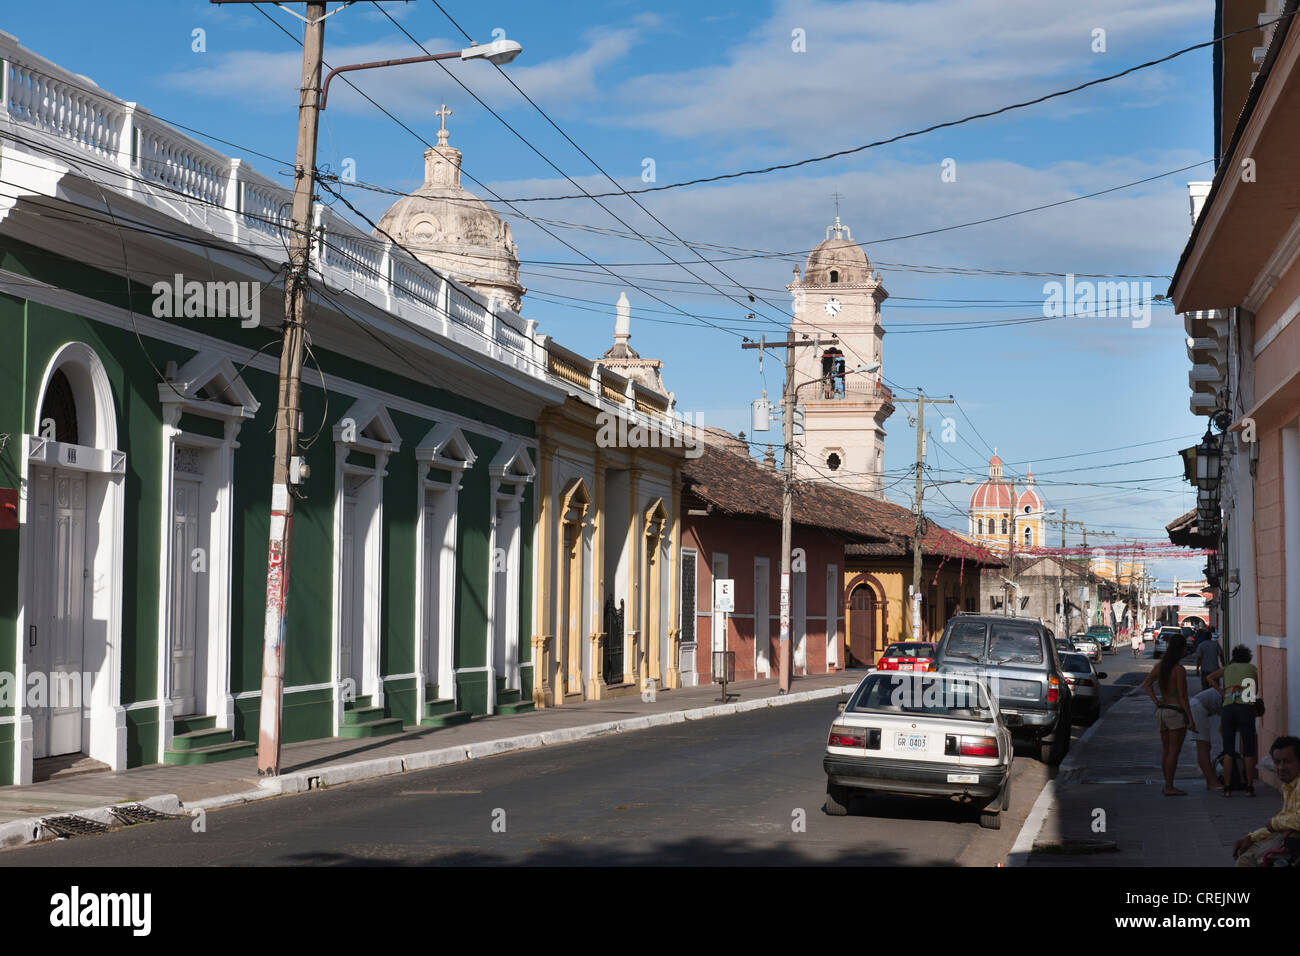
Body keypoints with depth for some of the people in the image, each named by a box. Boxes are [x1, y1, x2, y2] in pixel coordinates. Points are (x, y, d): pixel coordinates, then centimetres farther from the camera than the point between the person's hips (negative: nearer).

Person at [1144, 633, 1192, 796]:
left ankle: (1167, 785, 20)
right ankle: (1169, 787, -2)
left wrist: (1156, 702, 3)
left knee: (1165, 750, 13)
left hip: (1161, 710, 7)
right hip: (1176, 712, -7)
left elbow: (1147, 684, 10)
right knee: (1174, 751, -3)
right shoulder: (1179, 670, -16)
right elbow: (1182, 697, -17)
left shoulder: (1160, 665, 5)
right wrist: (1191, 718, -12)